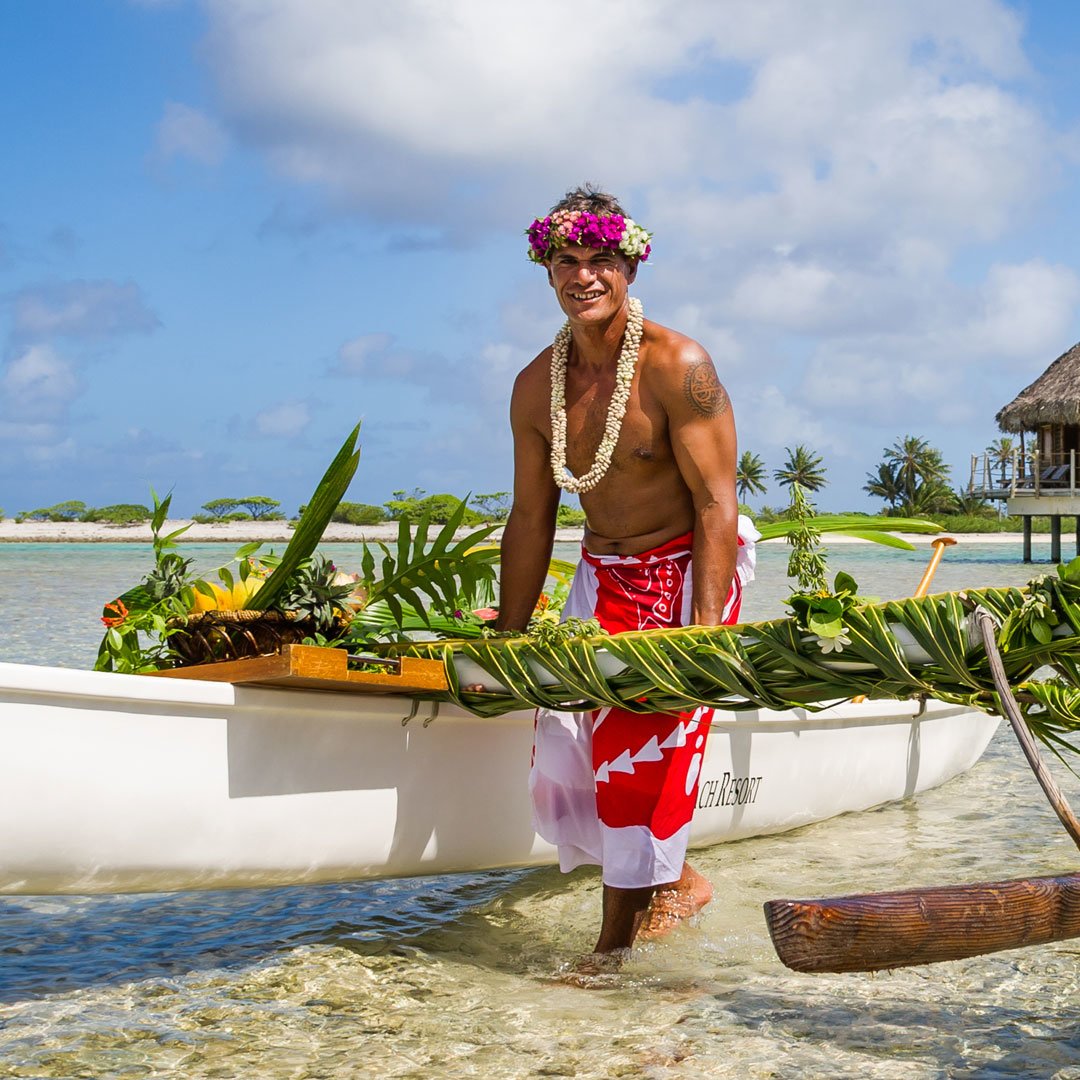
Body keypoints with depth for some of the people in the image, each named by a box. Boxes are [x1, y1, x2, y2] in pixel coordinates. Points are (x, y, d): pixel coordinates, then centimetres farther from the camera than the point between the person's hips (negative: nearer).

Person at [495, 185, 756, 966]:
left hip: (686, 572, -6)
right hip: (602, 576, 6)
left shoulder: (677, 368, -17)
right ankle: (674, 882, 15)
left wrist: (704, 633, -26)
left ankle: (620, 942, 4)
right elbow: (531, 519, 7)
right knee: (569, 732, -4)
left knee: (646, 741, -9)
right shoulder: (537, 387, 1)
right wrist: (508, 637, 8)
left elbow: (717, 505, -19)